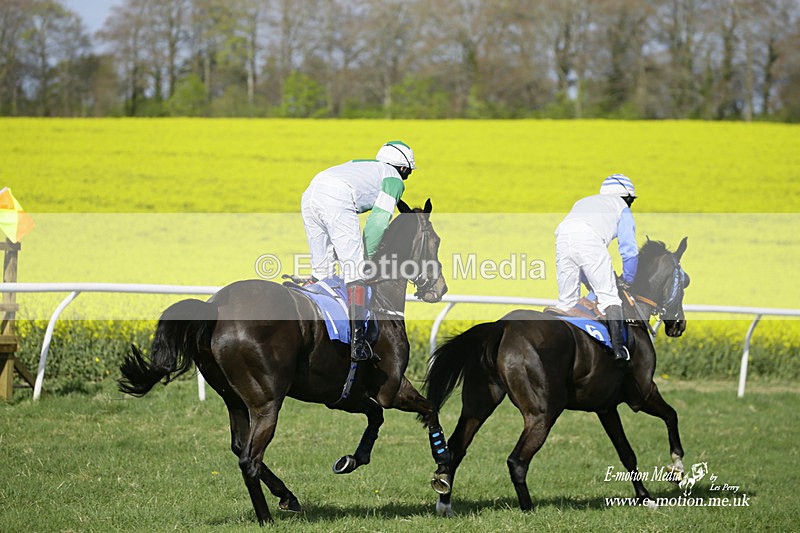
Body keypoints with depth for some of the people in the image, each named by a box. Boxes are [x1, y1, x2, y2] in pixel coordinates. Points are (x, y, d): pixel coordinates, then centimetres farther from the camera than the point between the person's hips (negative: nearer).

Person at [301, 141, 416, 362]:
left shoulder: (362, 165, 38)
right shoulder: (394, 179, 17)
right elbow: (379, 220, 4)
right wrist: (368, 254, 11)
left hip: (309, 194, 7)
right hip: (337, 200, -7)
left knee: (321, 268, 18)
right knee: (354, 268, -3)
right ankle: (357, 341, -12)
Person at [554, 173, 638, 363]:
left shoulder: (583, 202, 43)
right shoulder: (622, 207, 27)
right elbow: (629, 250, 20)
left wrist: (588, 280, 48)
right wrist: (627, 279, 35)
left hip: (562, 236, 5)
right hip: (590, 238, -5)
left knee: (566, 300, 15)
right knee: (608, 295, 1)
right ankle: (618, 347, -9)